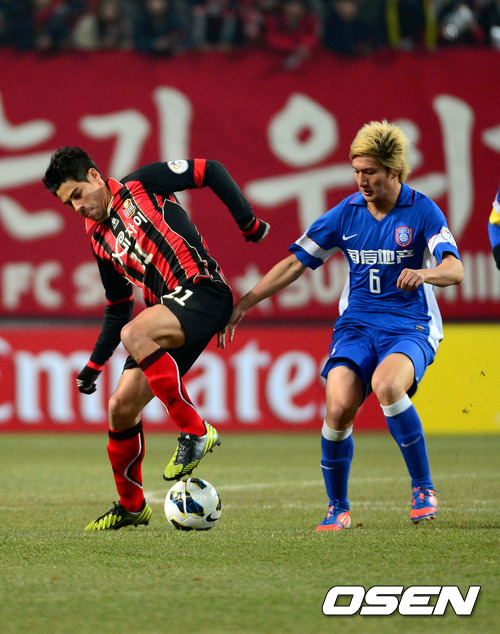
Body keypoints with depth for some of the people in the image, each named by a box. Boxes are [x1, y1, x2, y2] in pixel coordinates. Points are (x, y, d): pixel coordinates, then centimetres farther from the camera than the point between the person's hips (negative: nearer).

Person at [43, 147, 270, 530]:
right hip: (167, 308, 8)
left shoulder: (140, 185, 0)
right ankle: (131, 506, 21)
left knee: (133, 334, -34)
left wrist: (249, 222, -4)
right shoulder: (100, 240, 19)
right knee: (122, 408, 2)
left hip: (203, 291, -8)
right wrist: (95, 365, 23)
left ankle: (195, 431, -24)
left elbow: (211, 171, 1)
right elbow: (118, 309, 27)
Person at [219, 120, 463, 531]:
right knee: (339, 406, -22)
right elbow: (295, 263, 9)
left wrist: (424, 273, -39)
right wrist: (242, 305, 4)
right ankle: (338, 509, -1)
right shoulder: (346, 213, 5)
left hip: (410, 327, -3)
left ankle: (423, 489, -19)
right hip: (357, 325, 3)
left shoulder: (422, 212, -4)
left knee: (386, 384, -35)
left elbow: (455, 269, -16)